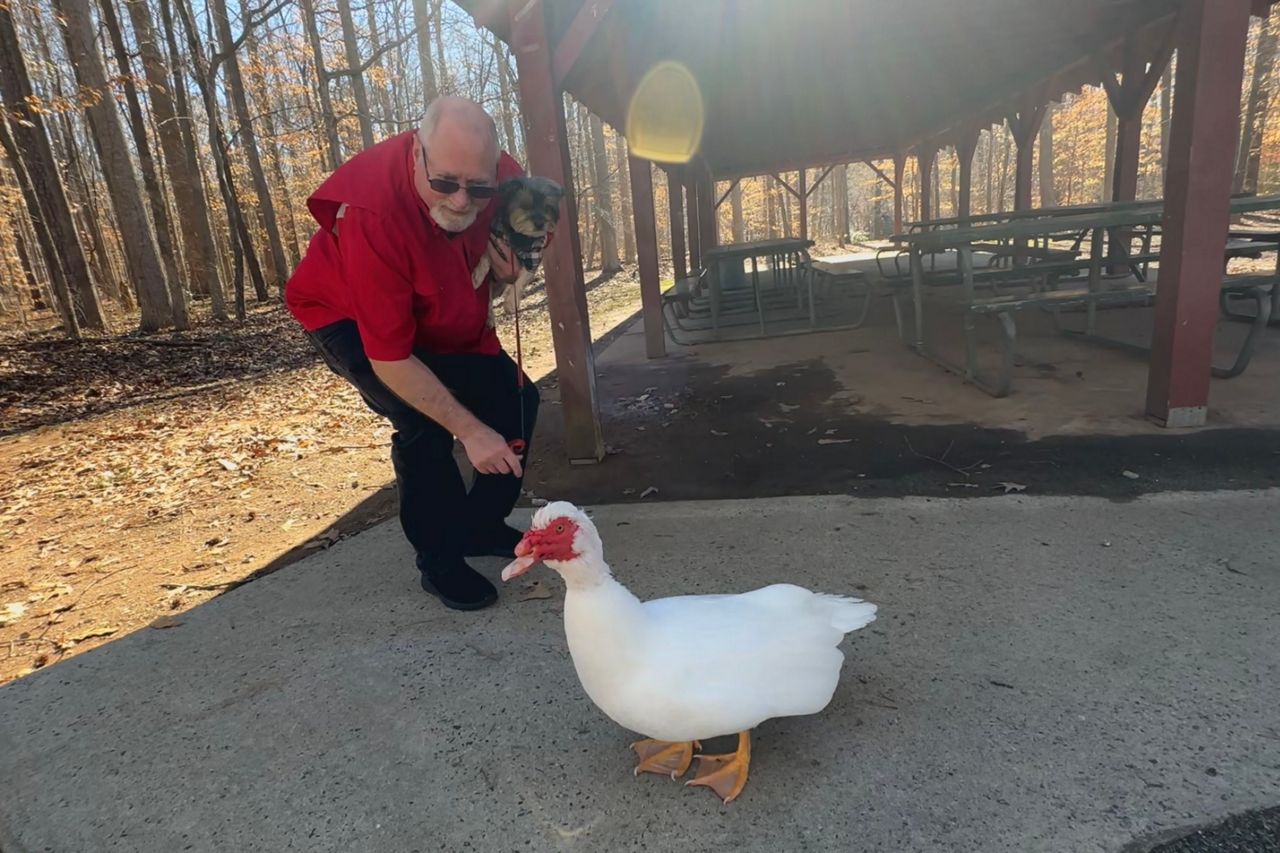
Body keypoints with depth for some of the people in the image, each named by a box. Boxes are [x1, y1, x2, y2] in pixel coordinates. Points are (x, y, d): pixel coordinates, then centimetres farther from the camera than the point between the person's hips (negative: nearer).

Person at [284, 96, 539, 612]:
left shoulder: (502, 177, -23)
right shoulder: (373, 212, -39)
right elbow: (389, 357, -35)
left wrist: (507, 266, -25)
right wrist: (470, 431, -34)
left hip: (444, 319, 6)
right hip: (348, 317, -6)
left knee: (516, 400, -3)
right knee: (425, 424, -27)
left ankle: (481, 526, 18)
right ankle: (439, 562, -5)